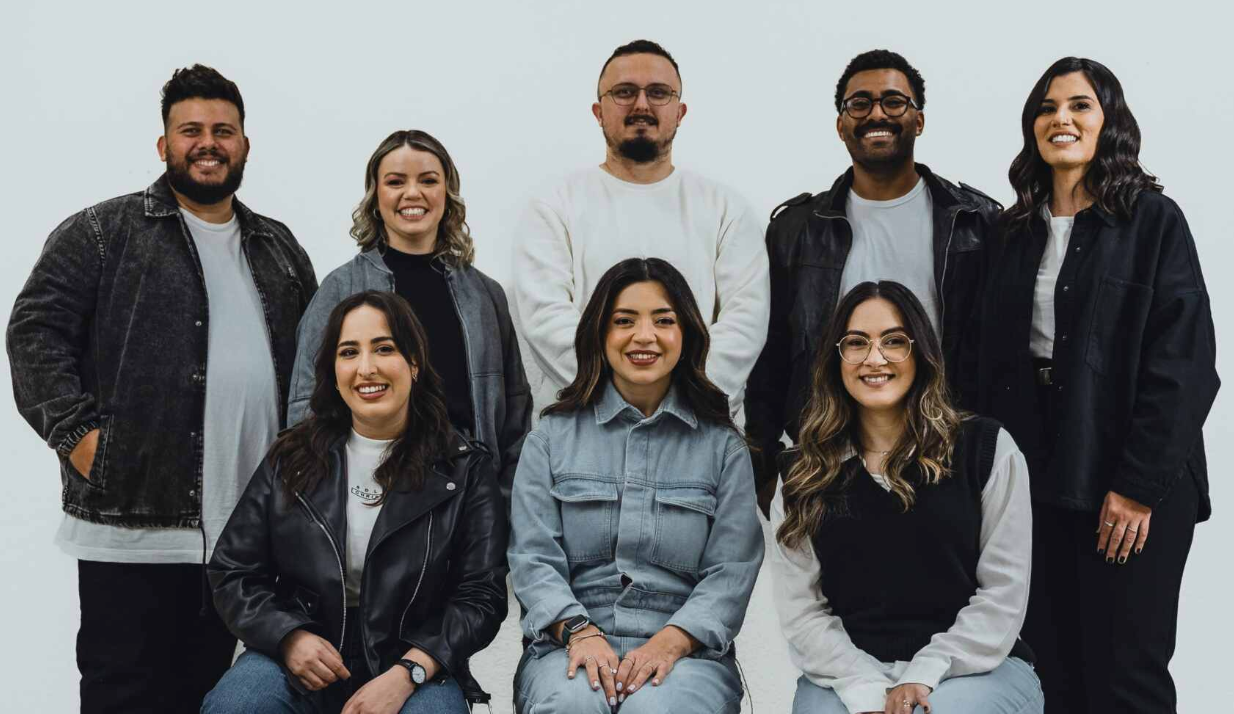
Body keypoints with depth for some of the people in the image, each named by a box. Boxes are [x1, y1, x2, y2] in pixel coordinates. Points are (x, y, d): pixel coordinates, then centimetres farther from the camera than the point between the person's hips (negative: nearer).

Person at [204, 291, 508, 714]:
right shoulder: (291, 460, 7)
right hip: (295, 662, 2)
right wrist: (289, 637, -10)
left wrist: (407, 673, -17)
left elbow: (481, 596, -3)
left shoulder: (464, 471, 1)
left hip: (416, 667, -1)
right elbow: (232, 573, 9)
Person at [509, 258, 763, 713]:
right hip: (570, 644, 1)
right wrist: (579, 631, -16)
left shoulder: (723, 445, 9)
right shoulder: (552, 437, 10)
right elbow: (532, 557, 2)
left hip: (686, 648, 0)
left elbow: (733, 570, 1)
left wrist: (671, 641, -16)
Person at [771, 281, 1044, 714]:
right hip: (849, 675, 1)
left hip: (975, 665, -1)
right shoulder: (803, 473, 7)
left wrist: (923, 678, -12)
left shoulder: (987, 449, 2)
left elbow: (1003, 593, -2)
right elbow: (800, 609, 1)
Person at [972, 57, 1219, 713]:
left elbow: (1183, 362, -10)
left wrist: (1140, 485, -15)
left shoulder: (1153, 220, -4)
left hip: (1129, 486, -5)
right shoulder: (1019, 229, 12)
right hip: (1036, 479, 5)